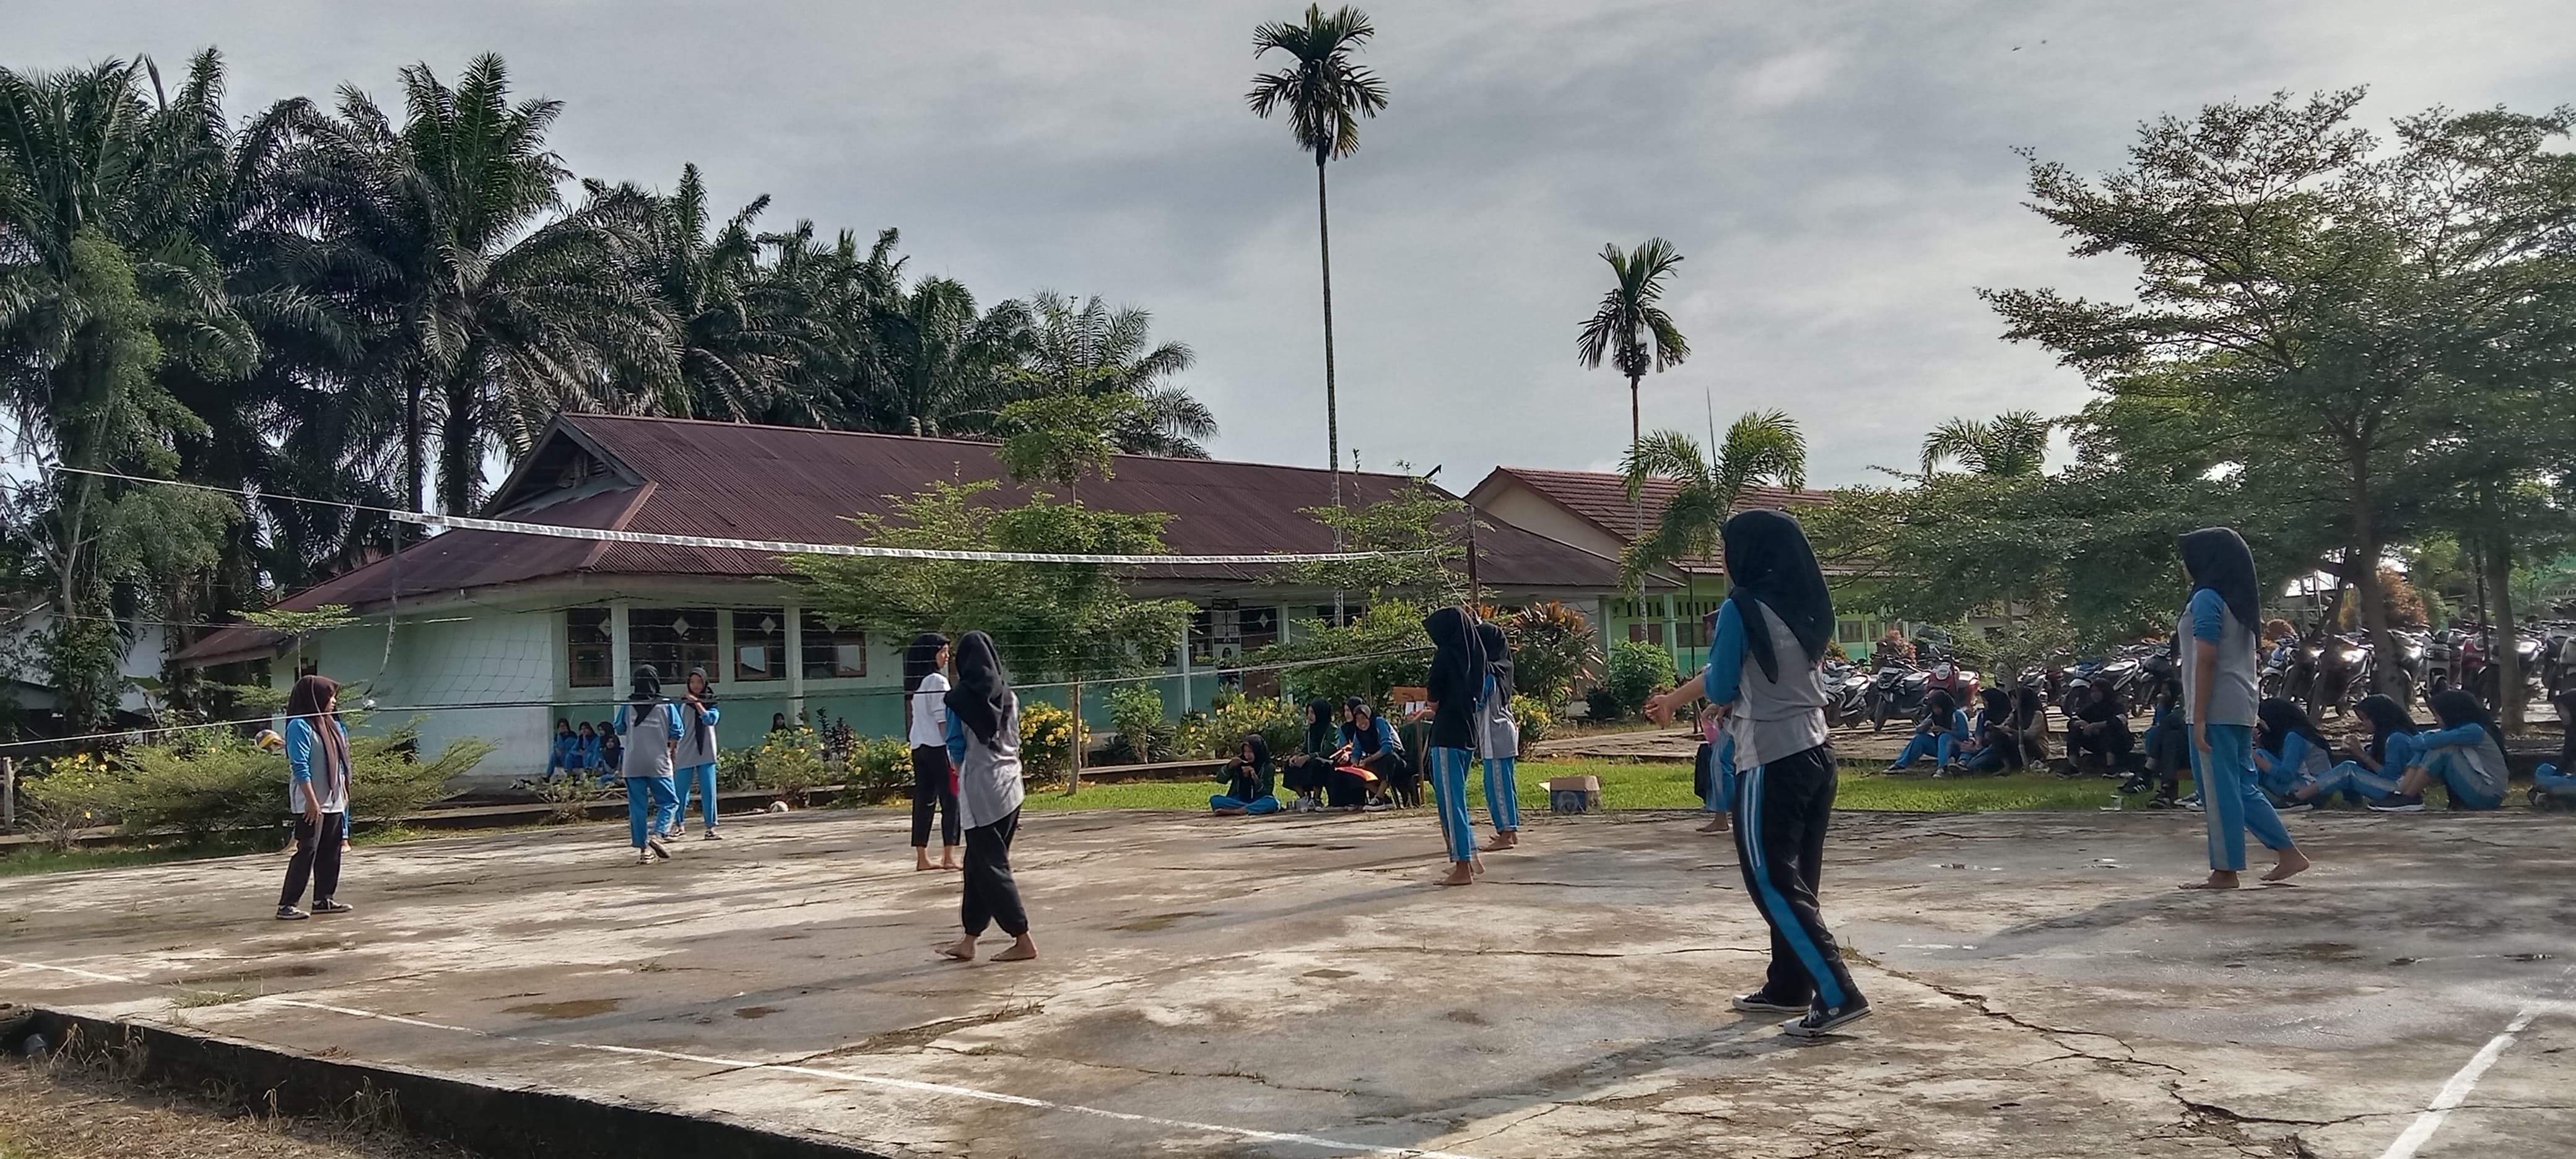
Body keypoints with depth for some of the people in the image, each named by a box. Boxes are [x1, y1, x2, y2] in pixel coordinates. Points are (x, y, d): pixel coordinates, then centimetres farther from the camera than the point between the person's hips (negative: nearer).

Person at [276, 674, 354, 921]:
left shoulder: (331, 725, 15)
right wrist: (311, 799, -21)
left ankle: (324, 899, 18)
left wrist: (344, 791, 18)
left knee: (330, 853, 11)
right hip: (311, 804, -9)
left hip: (333, 801, 9)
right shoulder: (300, 726, -11)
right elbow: (300, 766, -17)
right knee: (306, 853, -10)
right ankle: (286, 905, -7)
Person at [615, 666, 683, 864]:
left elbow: (619, 731, 10)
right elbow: (676, 733, -1)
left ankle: (643, 848, 2)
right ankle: (657, 834, -14)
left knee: (637, 807, 5)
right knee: (669, 802, 7)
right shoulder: (666, 706, -1)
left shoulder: (627, 705, 3)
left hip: (632, 764, 2)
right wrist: (671, 749, 17)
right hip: (658, 763, -2)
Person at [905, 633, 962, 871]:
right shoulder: (937, 681, -10)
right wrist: (955, 751, -13)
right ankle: (948, 856, -4)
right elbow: (943, 720, -14)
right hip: (938, 746, -8)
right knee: (950, 800, -3)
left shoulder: (914, 684, 14)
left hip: (918, 746, 8)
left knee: (924, 800, 8)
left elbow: (914, 714, 16)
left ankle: (922, 858, 10)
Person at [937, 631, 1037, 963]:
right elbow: (1016, 742, 10)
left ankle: (1023, 941, 0)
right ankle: (969, 940, 18)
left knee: (989, 866, 1)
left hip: (980, 788, -6)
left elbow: (956, 750, -5)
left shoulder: (960, 698, -10)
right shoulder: (1010, 697, 5)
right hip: (1010, 784, 6)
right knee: (978, 863, 14)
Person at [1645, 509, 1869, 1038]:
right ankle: (1788, 987, 23)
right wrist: (1673, 699, 27)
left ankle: (1838, 995, -10)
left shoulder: (1742, 609, -14)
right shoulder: (1807, 608, 10)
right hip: (1815, 755, 8)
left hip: (1770, 762, -8)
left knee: (1772, 883, -3)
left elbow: (1720, 687, -8)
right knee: (1795, 879, 15)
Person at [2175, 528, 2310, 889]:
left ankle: (2225, 872, 0)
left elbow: (2206, 659, -17)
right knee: (2241, 785, 15)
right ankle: (2288, 853, 16)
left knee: (2219, 789, -4)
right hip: (2241, 706, 9)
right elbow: (2242, 657, 18)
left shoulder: (2206, 598, -11)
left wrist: (2199, 717, -17)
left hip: (2216, 709, -9)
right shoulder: (2237, 600, 17)